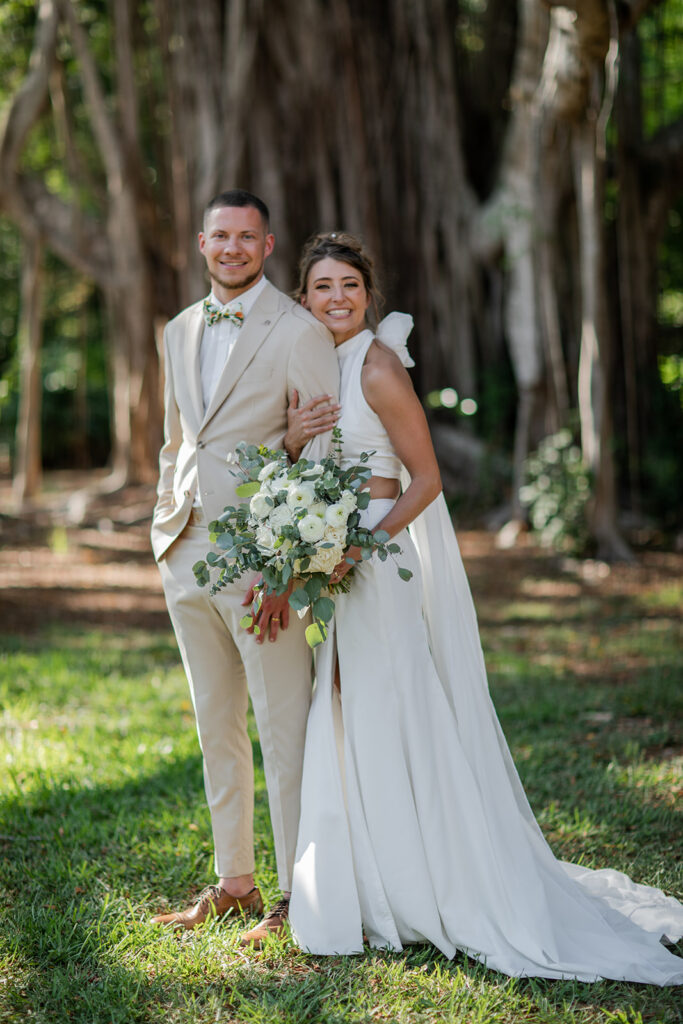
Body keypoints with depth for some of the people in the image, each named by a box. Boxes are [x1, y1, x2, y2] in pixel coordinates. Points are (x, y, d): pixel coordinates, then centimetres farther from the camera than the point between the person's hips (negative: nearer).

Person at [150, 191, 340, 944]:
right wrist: (165, 526, 12)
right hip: (185, 549, 7)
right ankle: (233, 882, 25)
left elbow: (327, 452, -11)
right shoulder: (179, 332, 14)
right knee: (215, 727, 14)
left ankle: (299, 897, 7)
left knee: (284, 732, -2)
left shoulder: (299, 332, -8)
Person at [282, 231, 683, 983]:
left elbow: (426, 478, -14)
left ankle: (426, 893, 8)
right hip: (347, 563, 9)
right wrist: (294, 440, -2)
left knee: (392, 719, -4)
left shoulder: (377, 367, -13)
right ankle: (382, 888, 22)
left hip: (388, 556, -9)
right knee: (355, 721, 12)